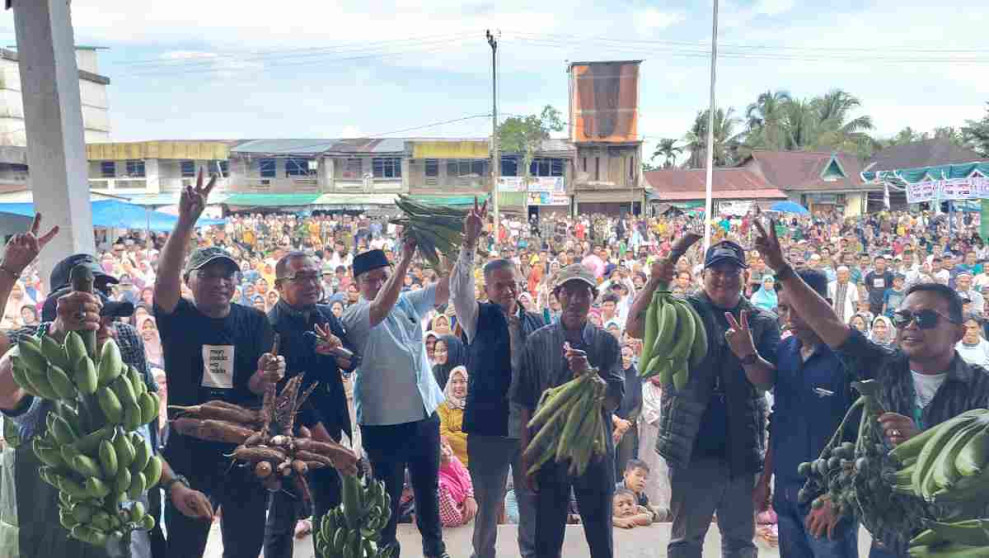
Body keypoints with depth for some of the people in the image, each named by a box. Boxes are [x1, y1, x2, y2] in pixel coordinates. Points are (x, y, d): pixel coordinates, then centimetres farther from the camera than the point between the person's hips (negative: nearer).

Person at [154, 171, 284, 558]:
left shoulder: (254, 321, -1)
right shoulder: (177, 318, -6)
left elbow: (254, 388, -5)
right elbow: (164, 279, -27)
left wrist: (265, 376, -29)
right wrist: (186, 221, -39)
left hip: (246, 451, 2)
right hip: (189, 452, -2)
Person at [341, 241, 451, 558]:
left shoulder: (408, 303, 4)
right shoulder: (354, 317, -12)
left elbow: (447, 286, -2)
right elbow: (381, 309, -32)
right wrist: (406, 258, -37)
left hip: (426, 414, 5)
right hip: (383, 422, -5)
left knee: (428, 488, 22)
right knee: (388, 495, 11)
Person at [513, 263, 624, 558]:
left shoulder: (606, 342, -1)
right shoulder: (538, 341, -3)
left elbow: (613, 402, -7)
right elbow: (527, 404, -1)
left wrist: (588, 372, -24)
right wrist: (526, 457, -2)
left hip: (595, 451, 1)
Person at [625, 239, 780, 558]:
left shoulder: (762, 322, 4)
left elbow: (769, 380, -5)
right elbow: (634, 328, -15)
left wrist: (747, 353, -25)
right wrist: (654, 282, -28)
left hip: (742, 450, 2)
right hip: (692, 448, -2)